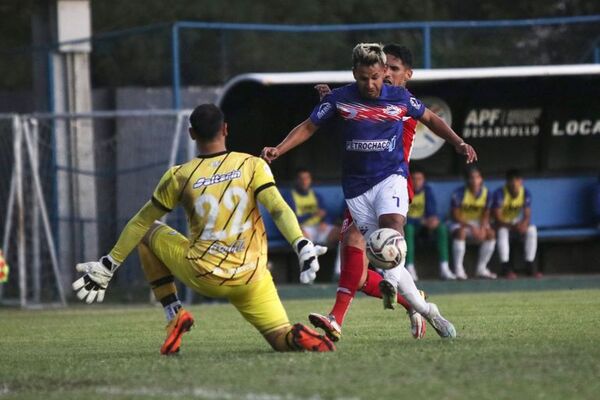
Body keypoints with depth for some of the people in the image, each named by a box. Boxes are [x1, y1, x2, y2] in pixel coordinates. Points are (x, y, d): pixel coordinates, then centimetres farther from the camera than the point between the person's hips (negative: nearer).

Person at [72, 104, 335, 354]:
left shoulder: (179, 177, -1)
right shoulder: (253, 166, -1)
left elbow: (141, 222, 7)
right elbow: (279, 210, -16)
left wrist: (108, 266, 14)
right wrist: (302, 246, -21)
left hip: (201, 276, 0)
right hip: (250, 279, 1)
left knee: (148, 234, 23)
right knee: (282, 339, 10)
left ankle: (174, 315, 10)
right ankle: (300, 337, -30)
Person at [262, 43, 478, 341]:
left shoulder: (400, 98, 2)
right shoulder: (338, 99, -1)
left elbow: (430, 119, 18)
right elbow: (308, 127, 6)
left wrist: (458, 143, 9)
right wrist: (278, 150, -6)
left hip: (391, 176, 0)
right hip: (357, 185, 0)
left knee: (392, 222, -33)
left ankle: (392, 282, -46)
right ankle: (426, 311, 2)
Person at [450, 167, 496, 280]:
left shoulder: (485, 193, -6)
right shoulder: (459, 193, -18)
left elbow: (485, 215, -2)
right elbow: (454, 215, -18)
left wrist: (482, 228, -22)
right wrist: (471, 227, -30)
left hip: (477, 223, 4)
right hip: (460, 224, -4)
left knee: (490, 234, -22)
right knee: (461, 232, -36)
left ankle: (481, 268, -10)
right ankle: (458, 269, -30)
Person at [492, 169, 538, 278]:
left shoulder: (526, 193, -9)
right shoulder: (500, 193, -22)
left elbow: (527, 215, -12)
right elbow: (497, 217, -25)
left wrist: (524, 224, -36)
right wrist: (512, 226, -40)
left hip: (517, 223, 4)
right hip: (501, 224, -3)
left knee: (532, 230, -24)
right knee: (503, 231, -36)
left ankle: (529, 265, -19)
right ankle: (505, 267, -35)